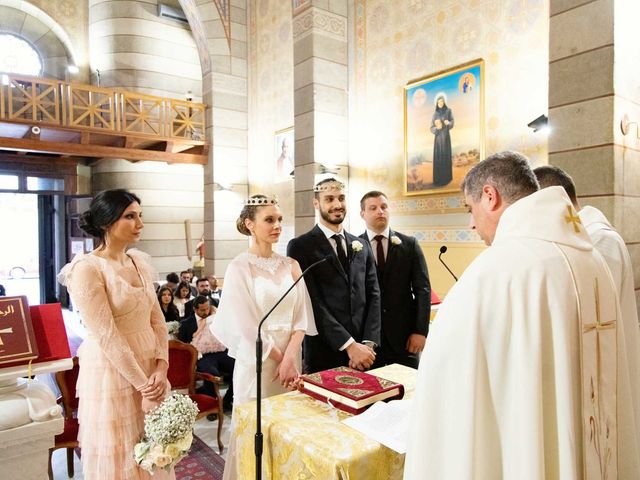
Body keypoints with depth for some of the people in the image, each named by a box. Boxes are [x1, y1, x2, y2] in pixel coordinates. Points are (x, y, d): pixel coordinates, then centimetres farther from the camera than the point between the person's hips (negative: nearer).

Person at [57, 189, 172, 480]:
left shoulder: (140, 262, 5)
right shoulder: (86, 269, -15)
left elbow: (157, 319, 5)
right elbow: (107, 337, -19)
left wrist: (161, 367, -8)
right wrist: (144, 385, -17)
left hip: (150, 368, 6)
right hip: (113, 373, -6)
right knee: (120, 454, 10)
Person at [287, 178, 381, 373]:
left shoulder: (362, 246, 10)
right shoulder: (300, 246, -6)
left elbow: (373, 295, 5)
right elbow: (313, 302, -13)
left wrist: (369, 343, -8)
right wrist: (349, 345, -16)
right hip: (324, 354, -4)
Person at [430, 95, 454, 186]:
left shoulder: (448, 111, 3)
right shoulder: (435, 114, 4)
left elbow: (452, 123, -1)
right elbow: (431, 129, 0)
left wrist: (448, 123, -24)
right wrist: (437, 128, -22)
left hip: (446, 137, 0)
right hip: (438, 138, 1)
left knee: (446, 156, -1)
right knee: (438, 157, -3)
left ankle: (446, 178, 8)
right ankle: (438, 179, 3)